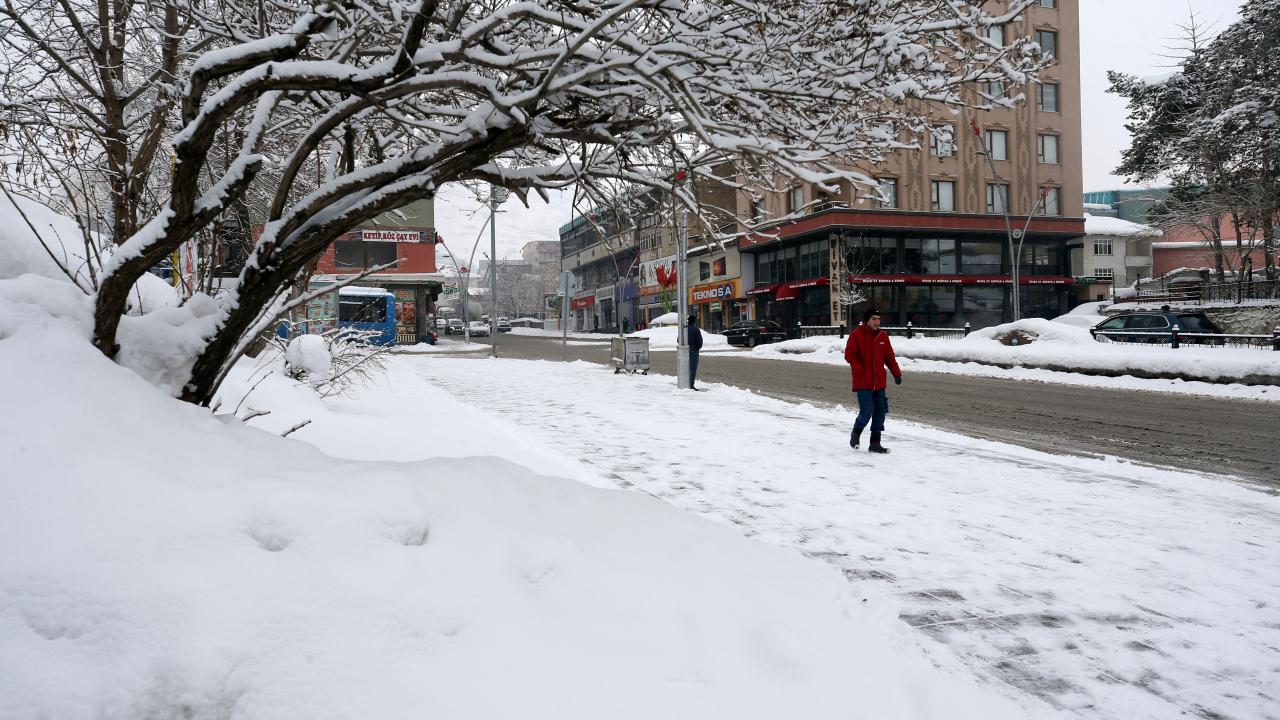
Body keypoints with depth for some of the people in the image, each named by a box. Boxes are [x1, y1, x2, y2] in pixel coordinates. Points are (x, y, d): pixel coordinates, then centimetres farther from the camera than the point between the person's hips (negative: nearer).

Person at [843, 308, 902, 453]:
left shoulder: (883, 336, 9)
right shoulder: (856, 335, -6)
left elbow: (889, 356, 14)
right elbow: (849, 354, -9)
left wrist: (896, 373, 9)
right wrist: (859, 370, -17)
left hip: (879, 382, 6)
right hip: (863, 382, -5)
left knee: (880, 412, 5)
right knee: (867, 411, -12)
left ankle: (875, 443, 15)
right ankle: (856, 433, 16)